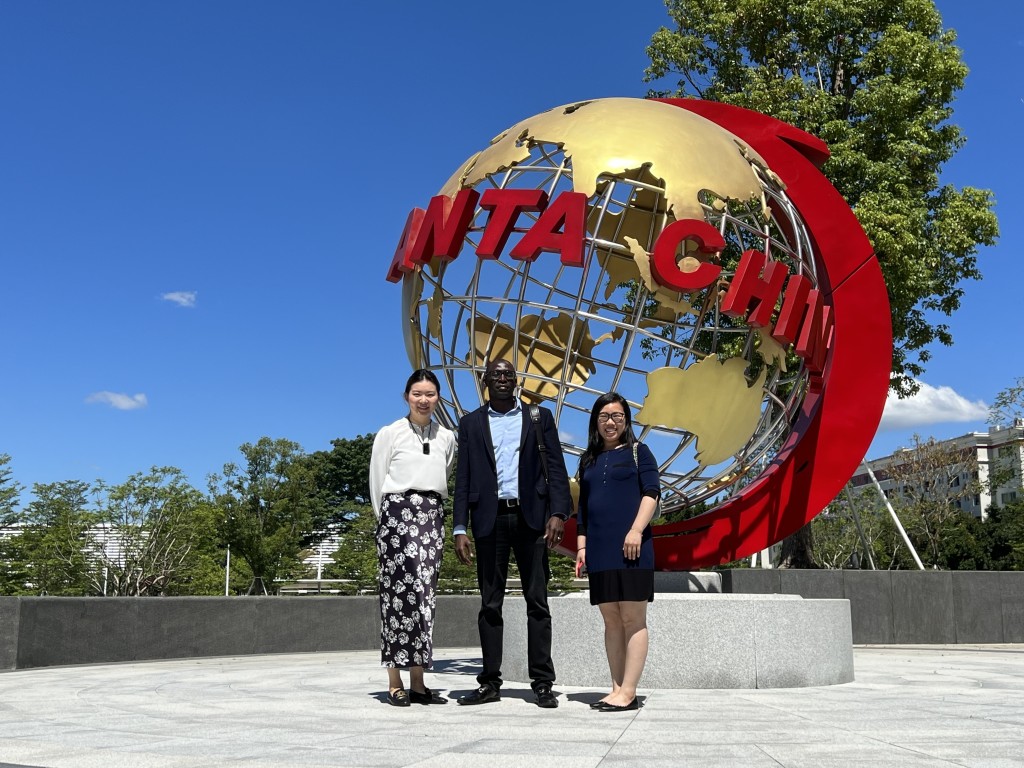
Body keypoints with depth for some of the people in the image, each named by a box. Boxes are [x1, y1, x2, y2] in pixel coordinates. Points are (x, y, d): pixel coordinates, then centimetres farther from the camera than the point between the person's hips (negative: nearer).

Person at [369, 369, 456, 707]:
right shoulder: (390, 434, 3)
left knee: (424, 595, 1)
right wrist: (386, 518, 6)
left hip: (432, 517, 4)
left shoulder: (447, 437, 12)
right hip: (398, 511, -4)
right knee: (399, 592, -9)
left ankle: (418, 682, 4)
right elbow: (376, 481, 6)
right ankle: (395, 682, -6)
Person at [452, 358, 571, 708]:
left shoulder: (539, 417, 11)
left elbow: (555, 467, 5)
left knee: (537, 601, 0)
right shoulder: (471, 423, 12)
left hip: (530, 517, -1)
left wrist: (557, 513, -9)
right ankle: (490, 682, 9)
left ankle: (542, 683, 3)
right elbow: (463, 478, 8)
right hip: (490, 519, 1)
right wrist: (460, 528, -1)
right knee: (490, 603, 4)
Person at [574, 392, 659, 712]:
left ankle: (628, 692, -6)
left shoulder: (637, 452, 6)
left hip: (630, 546, -5)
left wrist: (636, 530, -16)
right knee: (611, 621, 6)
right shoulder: (589, 460, 19)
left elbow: (651, 492, -4)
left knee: (633, 619, -5)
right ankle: (617, 689, 9)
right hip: (599, 551, 5)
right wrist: (581, 545, 12)